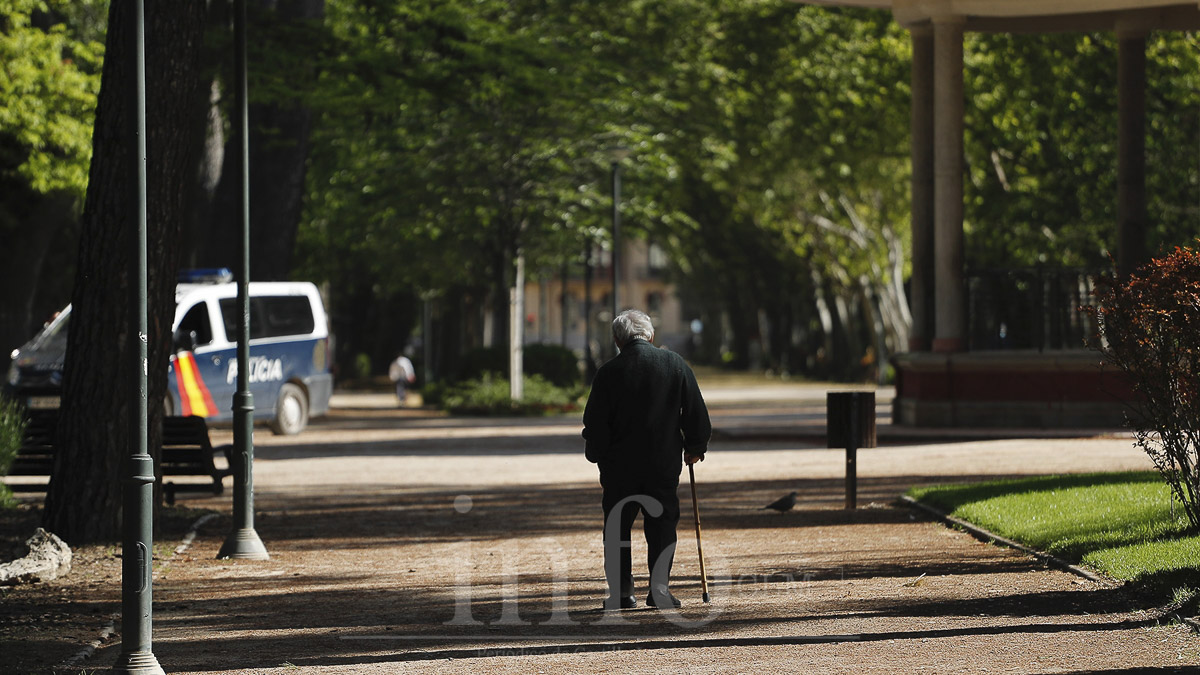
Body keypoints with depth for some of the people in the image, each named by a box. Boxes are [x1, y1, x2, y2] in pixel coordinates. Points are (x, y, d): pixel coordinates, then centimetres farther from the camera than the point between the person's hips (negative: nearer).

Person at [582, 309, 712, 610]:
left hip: (619, 464, -1)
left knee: (618, 528, 9)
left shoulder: (609, 372, -6)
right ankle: (659, 588, 3)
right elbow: (696, 412, 3)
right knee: (662, 524, 9)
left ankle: (621, 591, 7)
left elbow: (594, 423, -3)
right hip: (664, 462, 1)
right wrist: (696, 447, 17)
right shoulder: (675, 364, -1)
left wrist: (597, 455, 13)